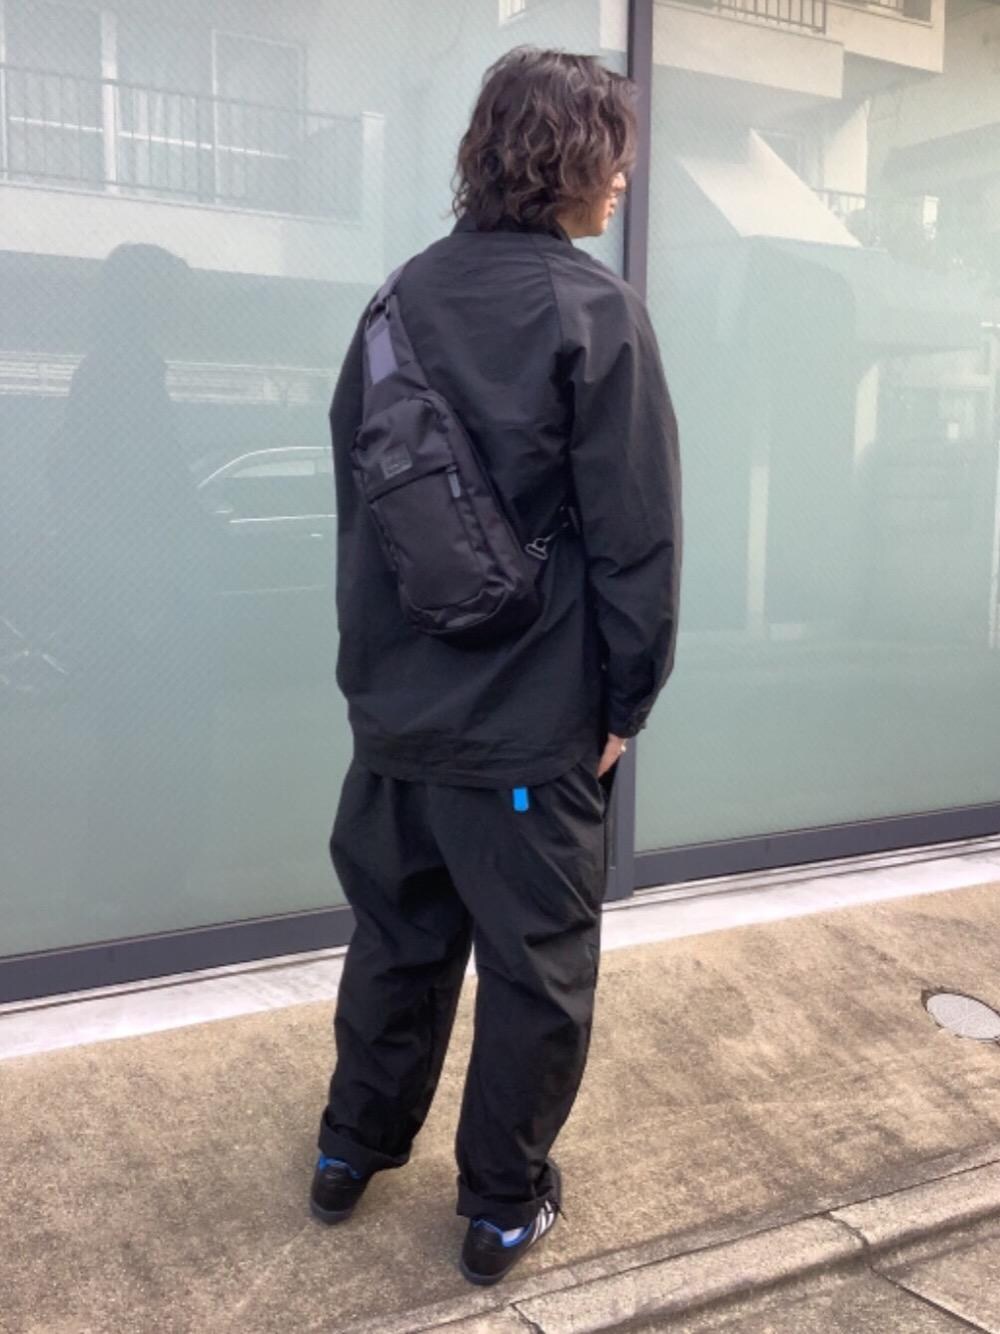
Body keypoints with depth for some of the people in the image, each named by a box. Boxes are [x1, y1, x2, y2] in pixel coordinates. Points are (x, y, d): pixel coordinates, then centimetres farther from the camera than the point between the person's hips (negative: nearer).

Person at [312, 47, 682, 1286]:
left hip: (399, 708, 6)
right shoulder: (592, 310, -12)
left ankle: (352, 1151, 37)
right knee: (537, 966, 11)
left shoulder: (403, 298, 6)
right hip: (531, 719, -6)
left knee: (397, 936, 21)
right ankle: (502, 1206, 25)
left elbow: (352, 491, 11)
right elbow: (636, 534, -15)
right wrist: (627, 698, -4)